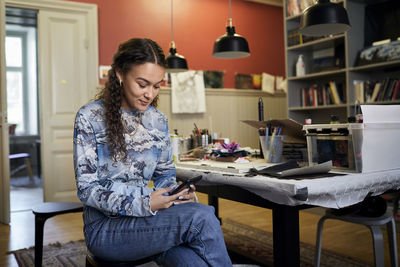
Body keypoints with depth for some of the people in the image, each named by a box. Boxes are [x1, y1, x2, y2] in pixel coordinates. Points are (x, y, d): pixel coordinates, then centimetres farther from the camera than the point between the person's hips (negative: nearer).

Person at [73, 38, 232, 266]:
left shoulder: (159, 121, 7)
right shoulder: (90, 118, -8)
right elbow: (87, 189, -11)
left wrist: (180, 193, -8)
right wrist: (144, 204, -24)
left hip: (148, 221, 4)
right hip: (106, 226, -4)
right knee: (202, 217, -28)